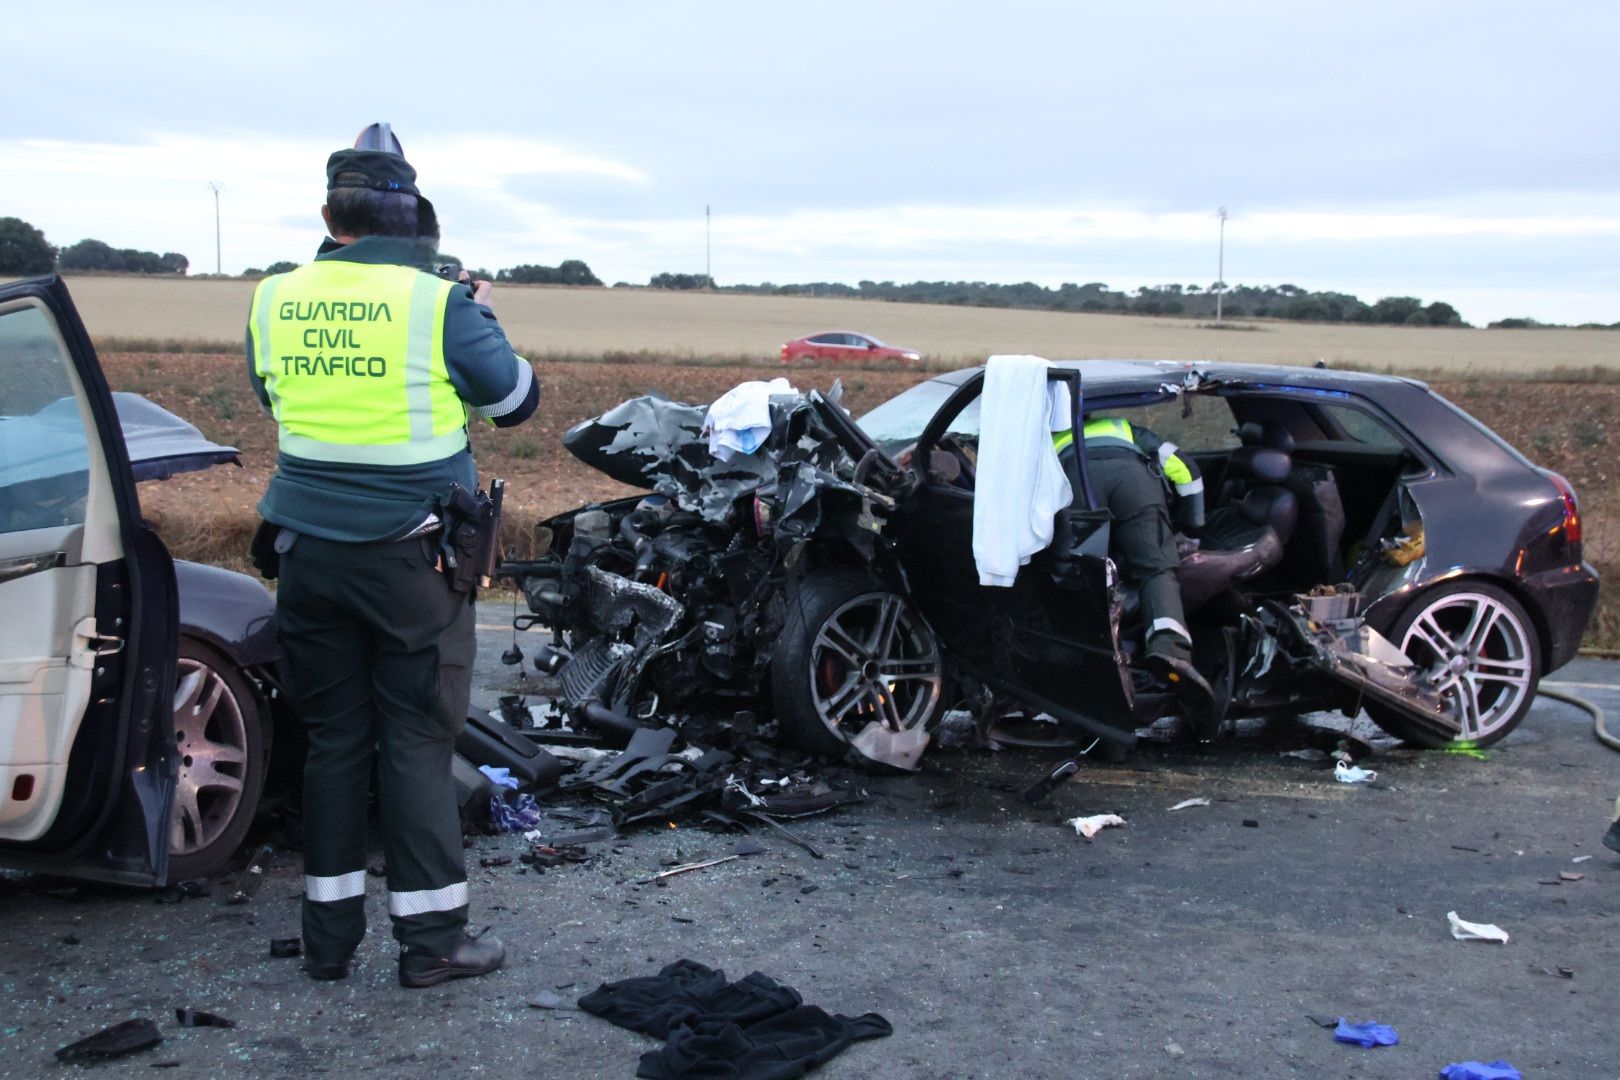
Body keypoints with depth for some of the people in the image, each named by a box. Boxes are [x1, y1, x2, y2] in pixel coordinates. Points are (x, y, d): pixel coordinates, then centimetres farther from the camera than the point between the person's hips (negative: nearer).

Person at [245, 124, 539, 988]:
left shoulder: (275, 302, 2)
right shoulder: (438, 303, -11)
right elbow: (515, 399, 0)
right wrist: (480, 315, 16)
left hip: (307, 552, 4)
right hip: (409, 554, -4)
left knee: (333, 739, 14)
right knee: (417, 742, 4)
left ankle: (329, 934, 22)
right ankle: (431, 938, 11)